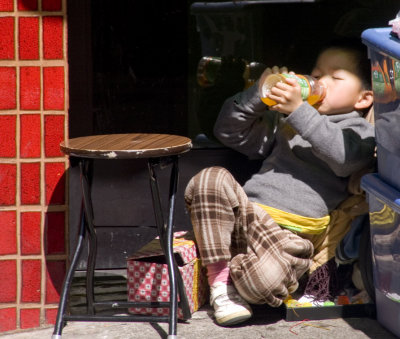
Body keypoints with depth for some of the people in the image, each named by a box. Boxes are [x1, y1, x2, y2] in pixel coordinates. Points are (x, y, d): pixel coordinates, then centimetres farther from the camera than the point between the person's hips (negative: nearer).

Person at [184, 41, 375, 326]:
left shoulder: (359, 131, 11)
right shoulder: (285, 121, 29)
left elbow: (343, 156, -13)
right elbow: (229, 131, 30)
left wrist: (299, 110, -16)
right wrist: (258, 95, 13)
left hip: (288, 232, -5)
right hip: (246, 213, 5)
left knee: (266, 283, -36)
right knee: (211, 180, -27)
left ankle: (234, 269, 2)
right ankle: (220, 283, -15)